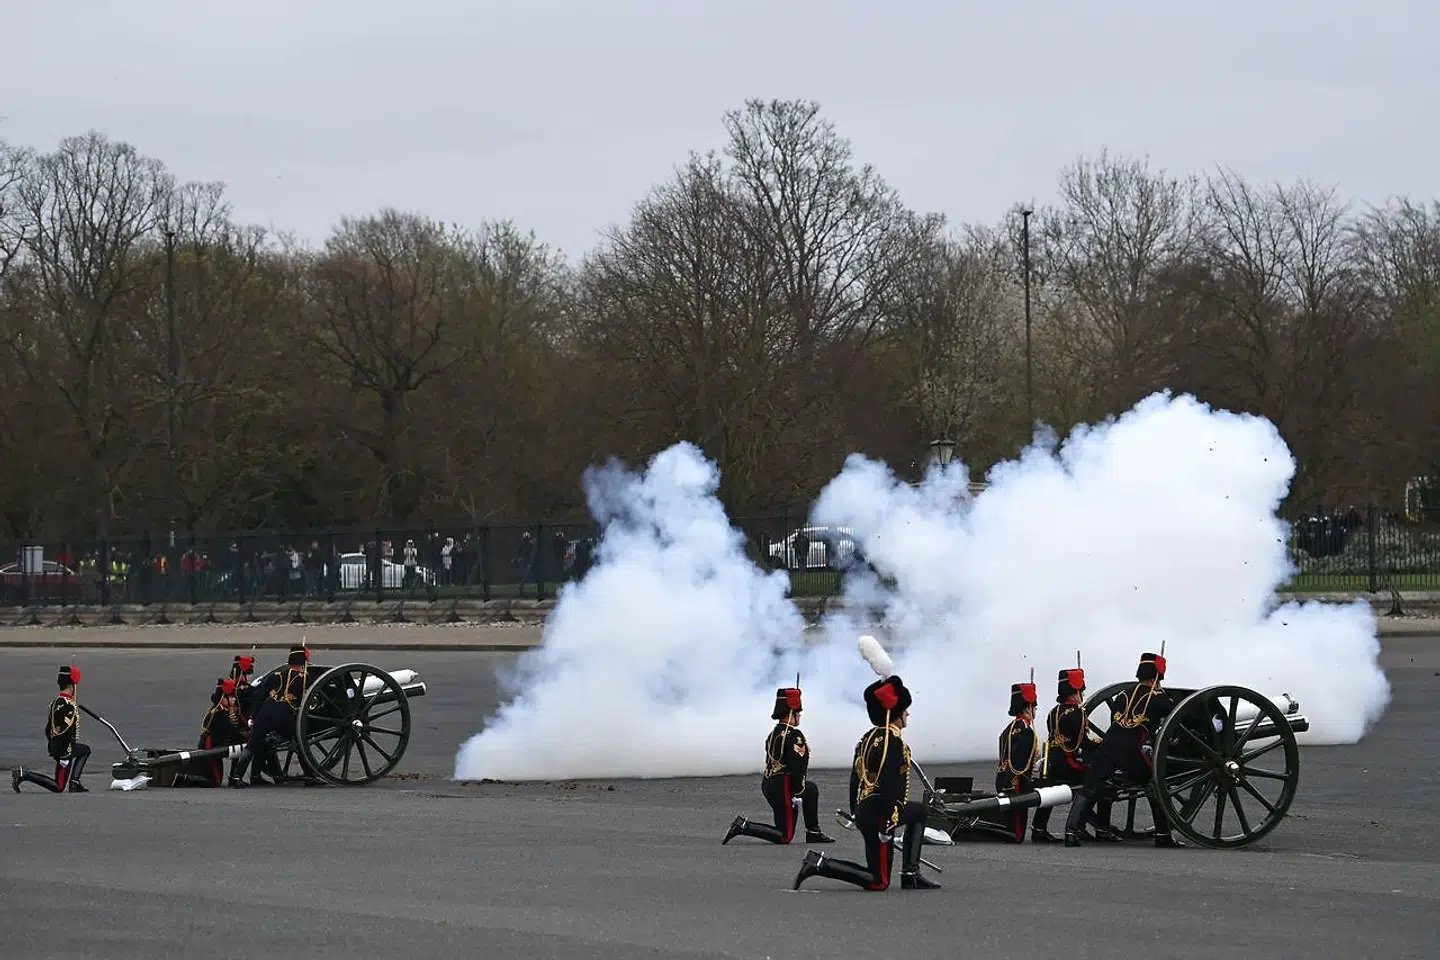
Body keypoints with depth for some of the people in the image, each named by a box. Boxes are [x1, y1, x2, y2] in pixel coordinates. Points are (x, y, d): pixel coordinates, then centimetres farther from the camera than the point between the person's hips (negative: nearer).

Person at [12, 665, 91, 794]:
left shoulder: (55, 701, 11)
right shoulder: (68, 705, -19)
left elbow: (48, 728, 16)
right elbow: (66, 731, -24)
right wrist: (68, 753, -21)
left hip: (54, 745, 10)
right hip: (64, 749, -10)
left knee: (85, 749, 24)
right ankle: (24, 775, -10)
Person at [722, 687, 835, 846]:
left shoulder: (774, 733, 11)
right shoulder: (794, 735, -18)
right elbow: (796, 766, -24)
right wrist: (797, 792, -15)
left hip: (768, 783, 9)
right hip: (782, 789, -9)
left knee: (812, 789, 26)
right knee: (784, 837, -1)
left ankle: (814, 834, 27)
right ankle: (743, 827, -12)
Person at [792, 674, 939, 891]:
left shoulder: (868, 738, 14)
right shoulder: (893, 742, -16)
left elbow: (855, 779, 19)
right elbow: (889, 784, -23)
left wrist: (855, 814, 27)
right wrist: (887, 825, -23)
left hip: (863, 810, 10)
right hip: (879, 815, -10)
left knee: (919, 812, 28)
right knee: (878, 882, -2)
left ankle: (911, 875, 19)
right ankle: (820, 865, -12)